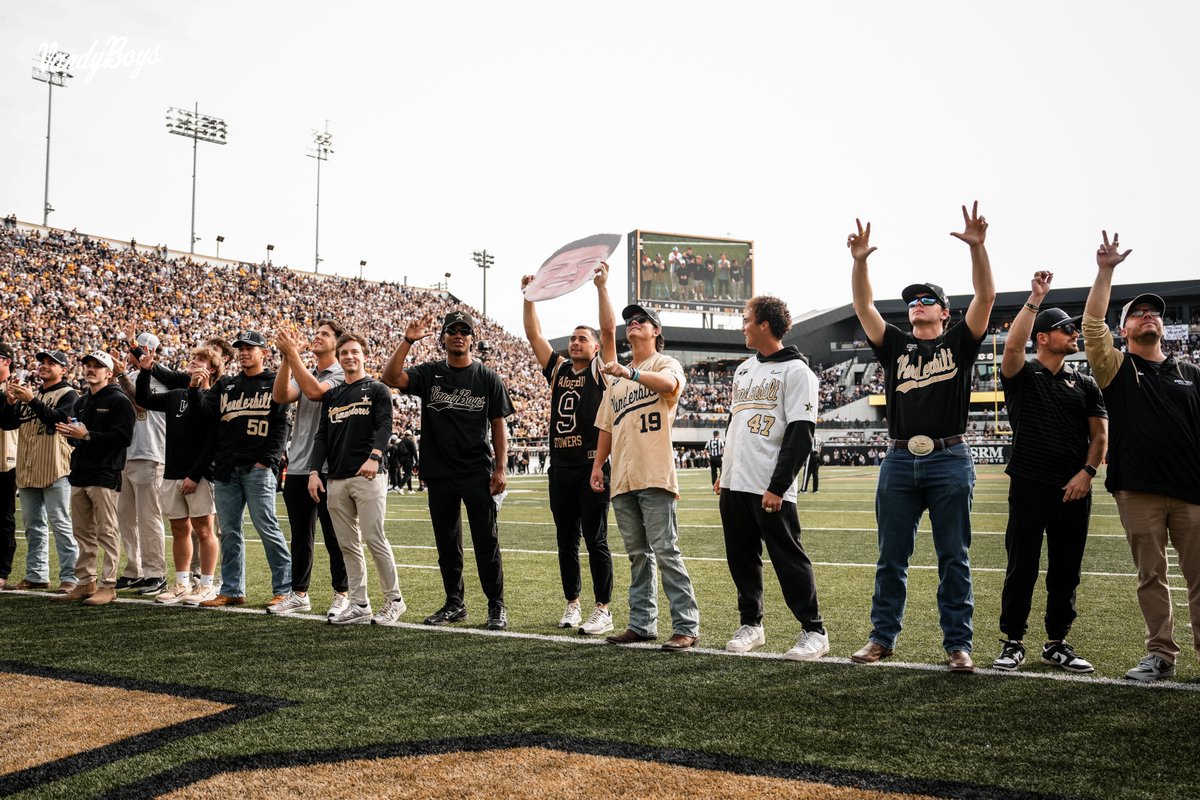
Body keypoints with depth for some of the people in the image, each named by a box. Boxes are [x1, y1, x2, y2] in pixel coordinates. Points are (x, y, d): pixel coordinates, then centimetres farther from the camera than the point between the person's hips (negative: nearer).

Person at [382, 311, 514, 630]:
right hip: (440, 473, 3)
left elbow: (498, 425, 3)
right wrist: (408, 341, -18)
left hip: (478, 472, -2)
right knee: (447, 543, 10)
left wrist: (501, 468, -4)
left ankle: (496, 606, 8)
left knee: (486, 541, -1)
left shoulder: (488, 378, 3)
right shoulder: (429, 374, 6)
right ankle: (454, 604, 22)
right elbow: (391, 378, -10)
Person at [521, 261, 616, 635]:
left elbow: (609, 329, -11)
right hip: (561, 466, 5)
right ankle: (572, 604, 21)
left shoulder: (601, 371, 1)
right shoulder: (557, 369, 13)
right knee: (566, 540, 11)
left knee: (595, 539, -2)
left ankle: (603, 610, 4)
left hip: (593, 465, -5)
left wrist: (602, 287, -16)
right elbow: (533, 333, 13)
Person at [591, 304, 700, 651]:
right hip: (622, 478, 7)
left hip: (655, 476, -7)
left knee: (666, 552, -9)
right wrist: (597, 465, 15)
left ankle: (686, 626, -5)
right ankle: (642, 623, 17)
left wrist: (630, 374, -38)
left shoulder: (666, 364, 1)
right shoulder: (616, 376, 22)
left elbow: (668, 383, -25)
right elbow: (606, 425, 23)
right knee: (637, 555, 11)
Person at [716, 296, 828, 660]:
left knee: (789, 559, -4)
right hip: (734, 485, 8)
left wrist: (777, 487, -18)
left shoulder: (796, 371, -8)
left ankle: (814, 631, 5)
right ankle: (751, 624, 24)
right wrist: (723, 473, 19)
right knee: (741, 559, 11)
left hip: (770, 489, -8)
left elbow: (800, 435, -14)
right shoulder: (743, 369, 17)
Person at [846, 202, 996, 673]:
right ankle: (883, 638, 16)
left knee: (954, 559, 3)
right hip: (899, 461, 3)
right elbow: (864, 307, 4)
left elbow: (985, 298, -4)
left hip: (950, 461, -2)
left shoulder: (959, 344, 9)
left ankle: (958, 645, 8)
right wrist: (860, 261, -10)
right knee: (891, 558, 7)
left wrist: (977, 246, -16)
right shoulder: (895, 345, 14)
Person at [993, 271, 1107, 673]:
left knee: (1066, 572, 8)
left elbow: (1100, 434, 10)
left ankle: (1057, 644, 19)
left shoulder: (1085, 384, 14)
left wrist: (1087, 471, -5)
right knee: (1021, 569, 0)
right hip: (1029, 487, -4)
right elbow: (1013, 345, -20)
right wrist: (1035, 299, -18)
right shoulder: (1022, 375, 2)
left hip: (1074, 489, 4)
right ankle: (1012, 642, 11)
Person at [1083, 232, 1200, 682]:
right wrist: (1105, 272, -9)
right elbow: (1092, 324, -6)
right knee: (1151, 576, 4)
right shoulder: (1117, 369, 8)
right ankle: (1161, 655, 12)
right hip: (1138, 491, -2)